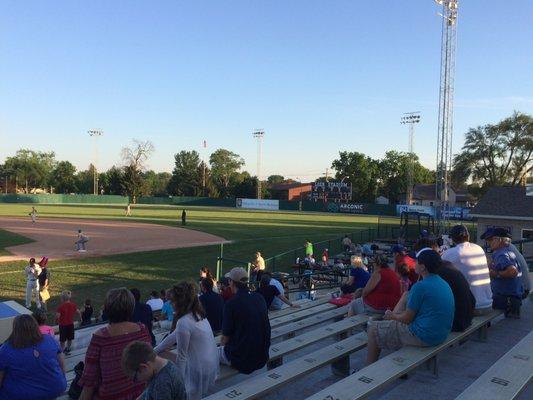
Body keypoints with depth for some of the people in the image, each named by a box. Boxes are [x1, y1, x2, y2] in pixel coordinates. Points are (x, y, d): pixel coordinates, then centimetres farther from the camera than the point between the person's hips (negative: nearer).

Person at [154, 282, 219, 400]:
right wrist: (155, 351, 19)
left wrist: (178, 381, -4)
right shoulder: (198, 315, 4)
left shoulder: (184, 322, -22)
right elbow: (174, 336, 13)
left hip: (199, 371, -8)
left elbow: (181, 356, -15)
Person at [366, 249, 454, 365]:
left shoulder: (421, 286, -22)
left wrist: (392, 316, 7)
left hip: (424, 337, -9)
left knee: (373, 328, 4)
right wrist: (394, 315, 20)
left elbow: (407, 319, -15)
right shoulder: (444, 283, 7)